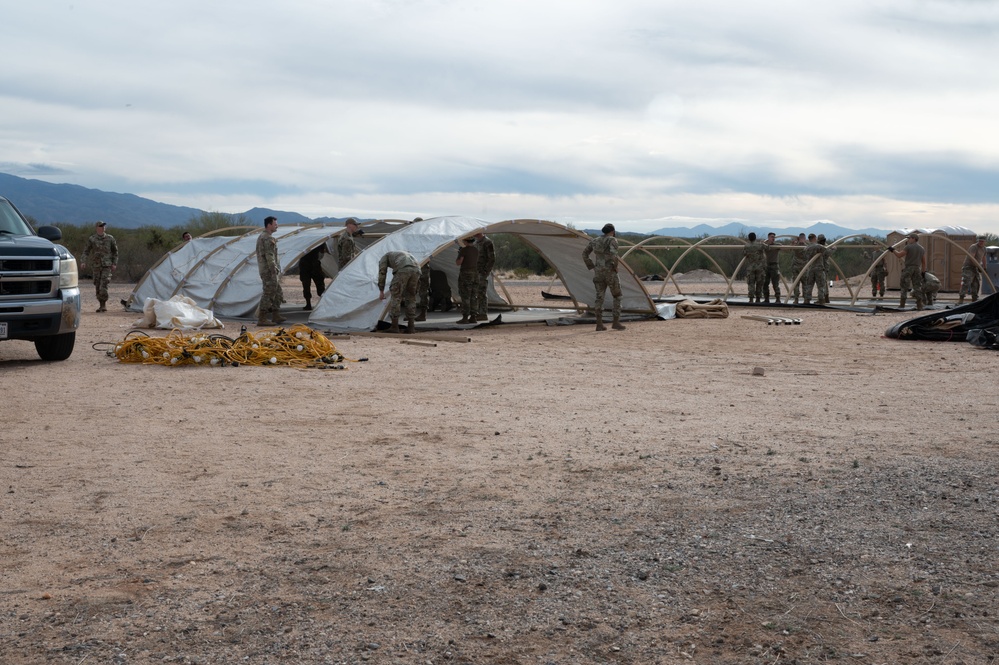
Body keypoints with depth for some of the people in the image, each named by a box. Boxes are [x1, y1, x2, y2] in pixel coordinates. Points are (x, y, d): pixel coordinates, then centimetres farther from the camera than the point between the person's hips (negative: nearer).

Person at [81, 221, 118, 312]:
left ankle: (104, 304, -10)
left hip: (107, 265, -2)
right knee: (97, 286, 4)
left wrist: (114, 263, 4)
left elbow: (115, 251, 12)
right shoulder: (91, 239, 3)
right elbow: (86, 252, 1)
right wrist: (84, 262, -15)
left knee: (104, 285, -15)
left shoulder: (110, 238, 4)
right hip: (96, 265, 2)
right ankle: (102, 305, 13)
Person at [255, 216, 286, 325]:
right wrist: (274, 272, -21)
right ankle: (262, 319, -8)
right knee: (268, 294, -9)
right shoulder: (268, 239, -16)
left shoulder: (261, 237, 19)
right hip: (269, 271, -11)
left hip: (264, 270, 11)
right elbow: (269, 257, -21)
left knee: (277, 293, 17)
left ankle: (276, 316, 24)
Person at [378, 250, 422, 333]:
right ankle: (411, 327, 15)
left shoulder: (384, 257, 30)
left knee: (396, 296, 6)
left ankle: (394, 326, 8)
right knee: (411, 298, 18)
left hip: (403, 270, -6)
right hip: (416, 270, 6)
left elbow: (382, 273, 14)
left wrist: (381, 291, 16)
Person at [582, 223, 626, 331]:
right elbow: (613, 254, -24)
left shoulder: (594, 241, 11)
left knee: (599, 298, 7)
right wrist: (615, 267, -10)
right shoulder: (612, 240, -8)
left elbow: (585, 254, 11)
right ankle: (616, 322, 1)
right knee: (617, 297, 7)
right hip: (610, 272, -5)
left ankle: (599, 324, 1)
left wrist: (592, 267, 12)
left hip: (598, 272, 5)